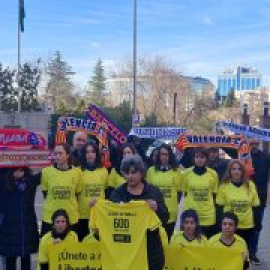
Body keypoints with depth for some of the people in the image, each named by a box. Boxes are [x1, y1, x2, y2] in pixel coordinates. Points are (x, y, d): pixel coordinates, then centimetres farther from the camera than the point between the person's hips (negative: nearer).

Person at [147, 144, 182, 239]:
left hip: (170, 212, 0)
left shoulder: (176, 171, 1)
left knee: (168, 238, 10)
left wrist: (176, 205, 1)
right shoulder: (151, 170, 3)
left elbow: (179, 191, 5)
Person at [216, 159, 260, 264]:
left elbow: (255, 207, 3)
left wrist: (257, 223, 2)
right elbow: (219, 207, -2)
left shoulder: (250, 185, -2)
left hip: (247, 226, 1)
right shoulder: (224, 186, -5)